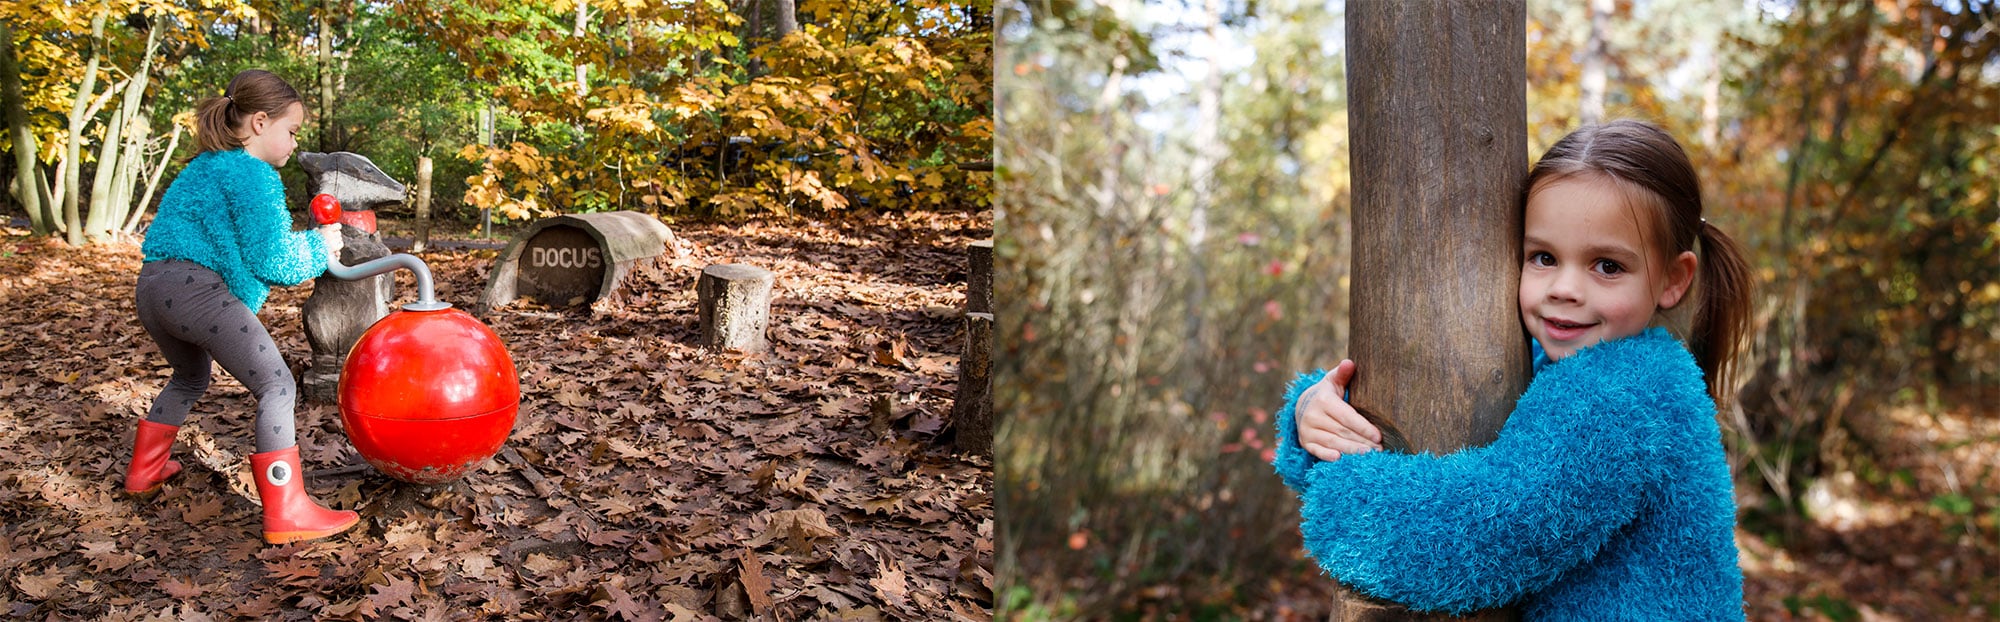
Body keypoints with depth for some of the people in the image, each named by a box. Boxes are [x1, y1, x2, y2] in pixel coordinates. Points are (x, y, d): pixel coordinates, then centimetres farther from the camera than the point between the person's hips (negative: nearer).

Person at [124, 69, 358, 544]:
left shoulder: (205, 166, 25)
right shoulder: (252, 174, -5)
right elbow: (270, 260, -8)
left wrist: (306, 242, 21)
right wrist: (319, 247, 9)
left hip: (152, 286, 10)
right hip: (197, 289, -10)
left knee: (190, 378, 34)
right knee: (275, 386, -8)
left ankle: (145, 469, 45)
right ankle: (285, 513, -14)